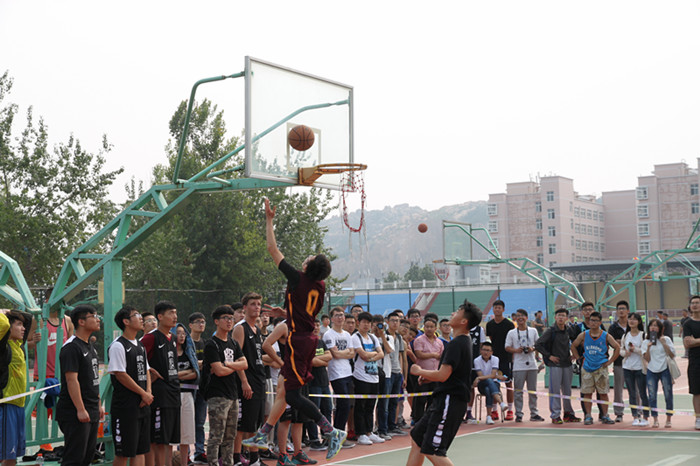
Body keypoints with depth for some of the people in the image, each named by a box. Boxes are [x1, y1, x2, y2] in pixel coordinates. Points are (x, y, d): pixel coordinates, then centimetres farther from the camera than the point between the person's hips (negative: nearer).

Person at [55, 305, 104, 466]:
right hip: (75, 414, -10)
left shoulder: (90, 348, 17)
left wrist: (98, 405, 21)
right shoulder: (71, 348, -14)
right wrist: (80, 410, -23)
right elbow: (72, 380, -20)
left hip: (92, 413, 10)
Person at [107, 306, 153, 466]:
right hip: (125, 406, -8)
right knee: (123, 452, -3)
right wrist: (143, 394, -11)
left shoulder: (140, 346, 15)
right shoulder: (118, 346, -11)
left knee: (141, 450, 8)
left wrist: (148, 393, 1)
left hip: (143, 405, 8)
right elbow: (120, 375, -15)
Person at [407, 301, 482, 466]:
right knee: (417, 438, 17)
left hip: (449, 401, -11)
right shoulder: (464, 342, 15)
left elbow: (442, 376, -23)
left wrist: (419, 371, -7)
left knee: (432, 451, -12)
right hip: (444, 401, 11)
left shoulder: (457, 344, -17)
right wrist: (428, 376, 14)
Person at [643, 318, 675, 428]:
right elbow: (647, 359, 0)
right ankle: (655, 420, 6)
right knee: (652, 396, -1)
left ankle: (668, 419, 12)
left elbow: (672, 355, -4)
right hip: (651, 371, 1)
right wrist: (648, 347, -13)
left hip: (665, 370, -1)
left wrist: (664, 343, -10)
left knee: (668, 396, 0)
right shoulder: (646, 342, 7)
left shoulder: (666, 339, 3)